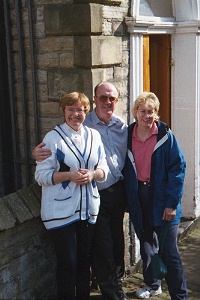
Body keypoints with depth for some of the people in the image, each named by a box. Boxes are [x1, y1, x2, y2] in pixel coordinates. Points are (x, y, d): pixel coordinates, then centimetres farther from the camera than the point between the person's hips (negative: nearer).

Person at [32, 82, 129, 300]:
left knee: (117, 239, 18)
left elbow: (127, 158, 10)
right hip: (96, 195, -5)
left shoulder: (121, 126, 4)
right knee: (102, 245, 3)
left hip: (118, 190, 5)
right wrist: (38, 153, -30)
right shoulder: (83, 125, -10)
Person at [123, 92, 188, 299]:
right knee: (146, 246, 19)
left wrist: (172, 203, -15)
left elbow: (178, 168, -10)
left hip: (161, 198, -4)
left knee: (168, 251, -1)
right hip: (138, 198, 4)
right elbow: (125, 170, 8)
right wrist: (127, 200, 4)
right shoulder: (127, 136, 2)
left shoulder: (165, 136, -9)